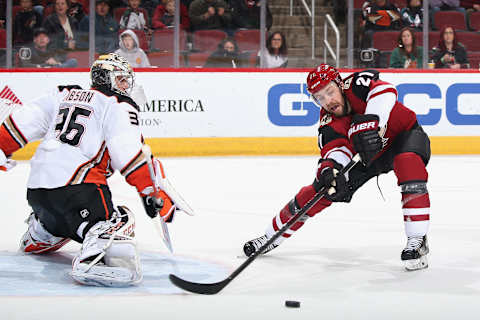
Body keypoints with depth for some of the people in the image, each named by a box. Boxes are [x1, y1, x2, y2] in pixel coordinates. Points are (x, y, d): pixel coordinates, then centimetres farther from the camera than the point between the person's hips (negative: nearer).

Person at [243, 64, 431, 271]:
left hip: (405, 134, -4)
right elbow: (335, 148, -34)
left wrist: (371, 124, -62)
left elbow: (385, 91, -49)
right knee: (322, 186, -3)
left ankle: (417, 241, -35)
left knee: (407, 161, -39)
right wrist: (330, 168, -57)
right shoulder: (329, 123, -19)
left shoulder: (357, 84, -30)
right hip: (371, 152, 4)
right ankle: (272, 237, 16)